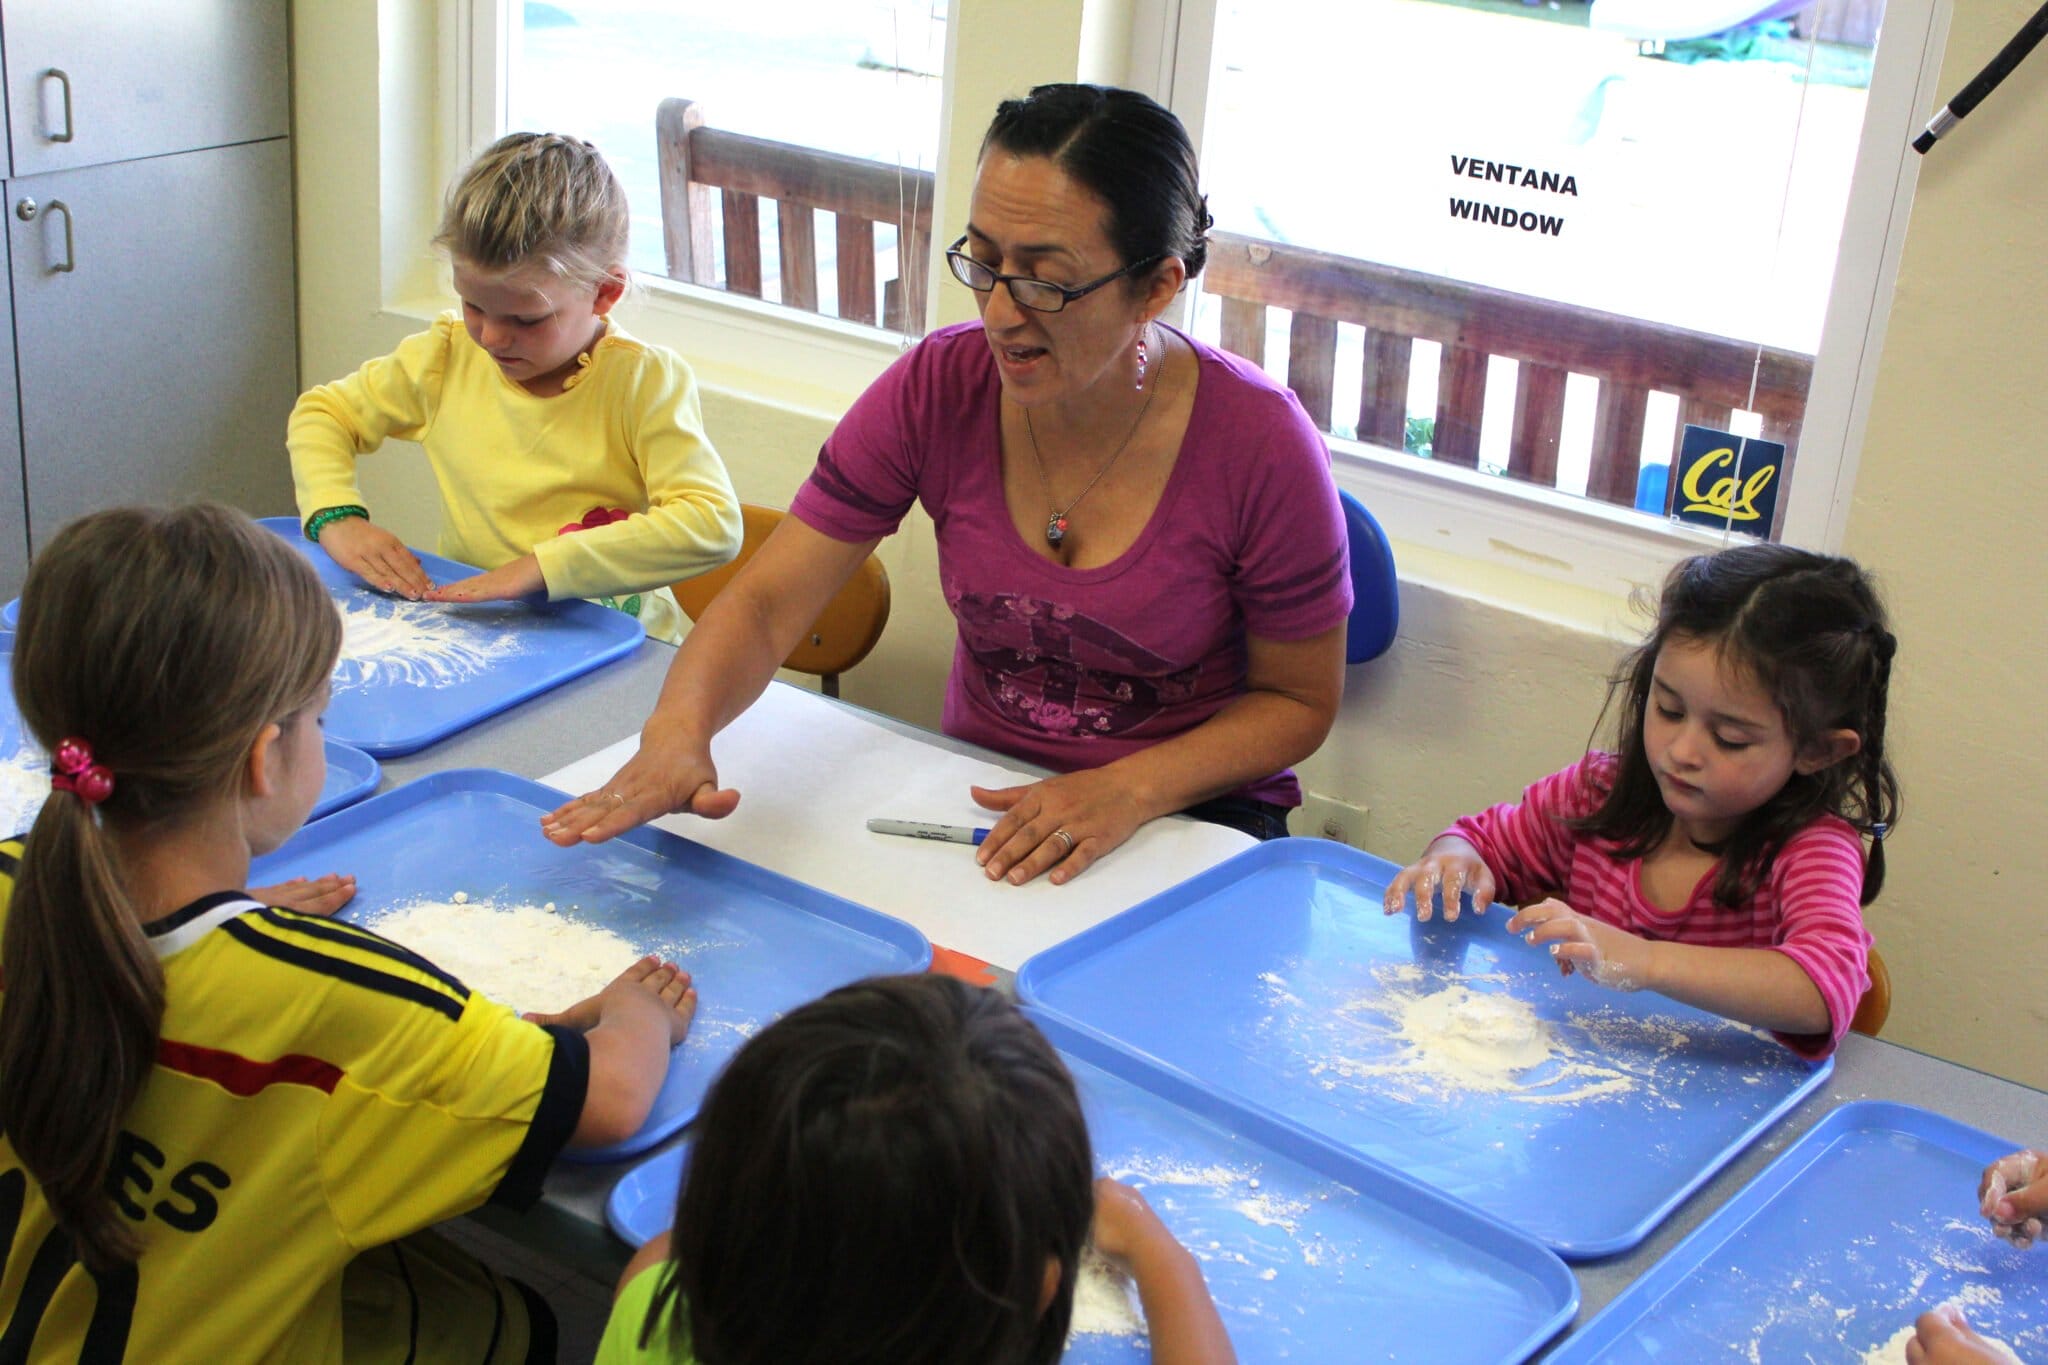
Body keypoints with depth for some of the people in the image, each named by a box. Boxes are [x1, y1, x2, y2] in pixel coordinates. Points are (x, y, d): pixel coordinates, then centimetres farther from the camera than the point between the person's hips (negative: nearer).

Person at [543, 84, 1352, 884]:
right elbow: (766, 603, -10)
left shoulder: (1259, 442, -18)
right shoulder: (936, 389, -11)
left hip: (1190, 811, -2)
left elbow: (1298, 700, -6)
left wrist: (1129, 790, -22)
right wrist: (677, 730, -32)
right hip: (976, 788, 3)